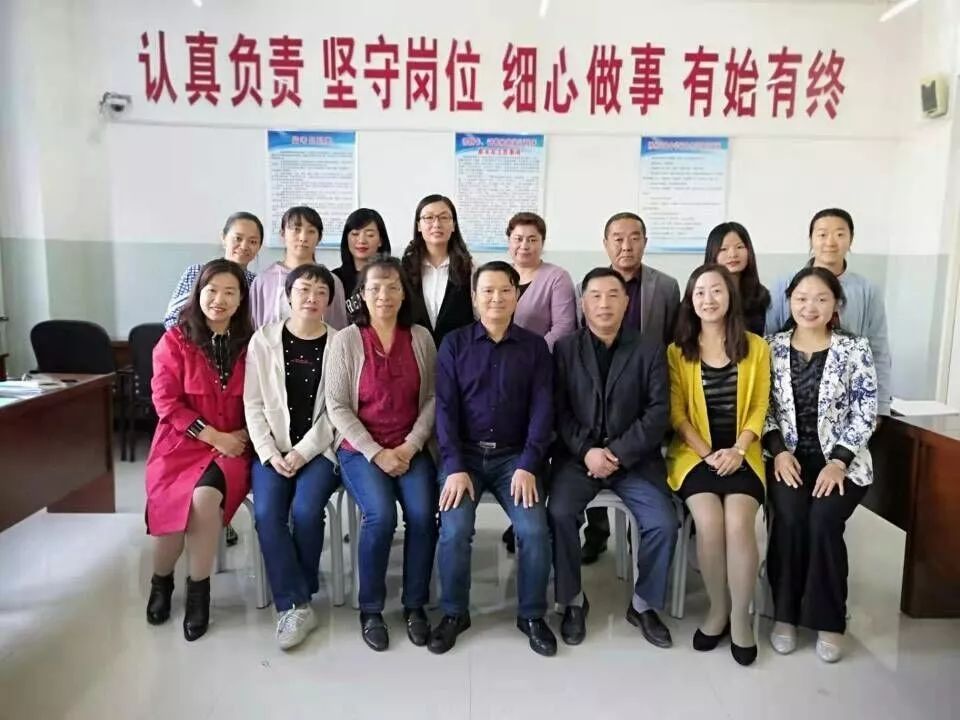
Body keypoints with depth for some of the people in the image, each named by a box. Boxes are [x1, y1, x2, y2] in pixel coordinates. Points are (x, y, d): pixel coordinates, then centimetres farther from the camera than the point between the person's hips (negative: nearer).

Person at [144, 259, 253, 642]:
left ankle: (199, 588, -6)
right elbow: (166, 401, -6)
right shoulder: (175, 340, 0)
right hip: (181, 442, 0)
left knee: (205, 497, -30)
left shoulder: (251, 344, 5)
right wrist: (213, 435, -13)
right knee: (174, 506, -24)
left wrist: (243, 435, -9)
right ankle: (161, 581, 11)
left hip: (233, 446, 0)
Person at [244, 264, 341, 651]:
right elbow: (253, 405, 1)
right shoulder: (263, 339, 5)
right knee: (267, 513, -22)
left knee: (305, 510, -24)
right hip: (272, 449, 2)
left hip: (319, 449, -1)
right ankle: (296, 605, -11)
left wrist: (303, 452, -12)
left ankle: (293, 600, 1)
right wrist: (269, 453, -10)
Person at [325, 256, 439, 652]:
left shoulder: (420, 337, 4)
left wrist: (411, 446, -10)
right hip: (360, 448, -2)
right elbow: (337, 407, -6)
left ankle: (415, 605, 1)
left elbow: (432, 398, 3)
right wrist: (376, 453, -13)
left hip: (411, 449, 2)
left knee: (424, 514, -21)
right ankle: (370, 609, -1)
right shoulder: (346, 339, -3)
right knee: (381, 515, -25)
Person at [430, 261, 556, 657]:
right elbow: (445, 408, -3)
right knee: (454, 530, -21)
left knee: (534, 530, -19)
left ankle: (532, 615, 6)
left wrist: (528, 466, -13)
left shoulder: (535, 347, 5)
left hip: (514, 456, 1)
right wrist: (455, 467, -14)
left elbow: (542, 410, -1)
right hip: (465, 453, 0)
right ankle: (454, 612, 4)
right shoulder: (454, 344, 3)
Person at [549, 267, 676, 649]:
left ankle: (643, 604, 8)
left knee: (664, 524, -19)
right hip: (578, 455, 0)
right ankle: (574, 601, -1)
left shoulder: (650, 351, 5)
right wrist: (586, 451, -15)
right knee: (559, 513, -25)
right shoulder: (564, 349, 5)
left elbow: (658, 413, -3)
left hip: (634, 457, 1)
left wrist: (618, 453, -14)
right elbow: (559, 410, -1)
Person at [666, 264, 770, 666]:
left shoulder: (756, 348, 6)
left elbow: (759, 408, 3)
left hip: (741, 454, 0)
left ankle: (741, 617, -6)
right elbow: (677, 414, 1)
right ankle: (717, 609, 0)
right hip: (694, 453, 0)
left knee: (738, 522, -25)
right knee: (709, 523, -24)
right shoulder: (677, 351, 5)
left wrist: (737, 450, -11)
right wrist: (707, 453, -11)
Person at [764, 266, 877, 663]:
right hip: (789, 457, 1)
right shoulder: (774, 347, 4)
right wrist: (779, 451, -10)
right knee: (790, 515, -26)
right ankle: (786, 613, -7)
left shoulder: (855, 349, -1)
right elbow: (764, 408, 5)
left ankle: (829, 621, -6)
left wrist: (838, 462, -14)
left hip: (841, 460, -1)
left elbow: (866, 413, -4)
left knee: (823, 518, -26)